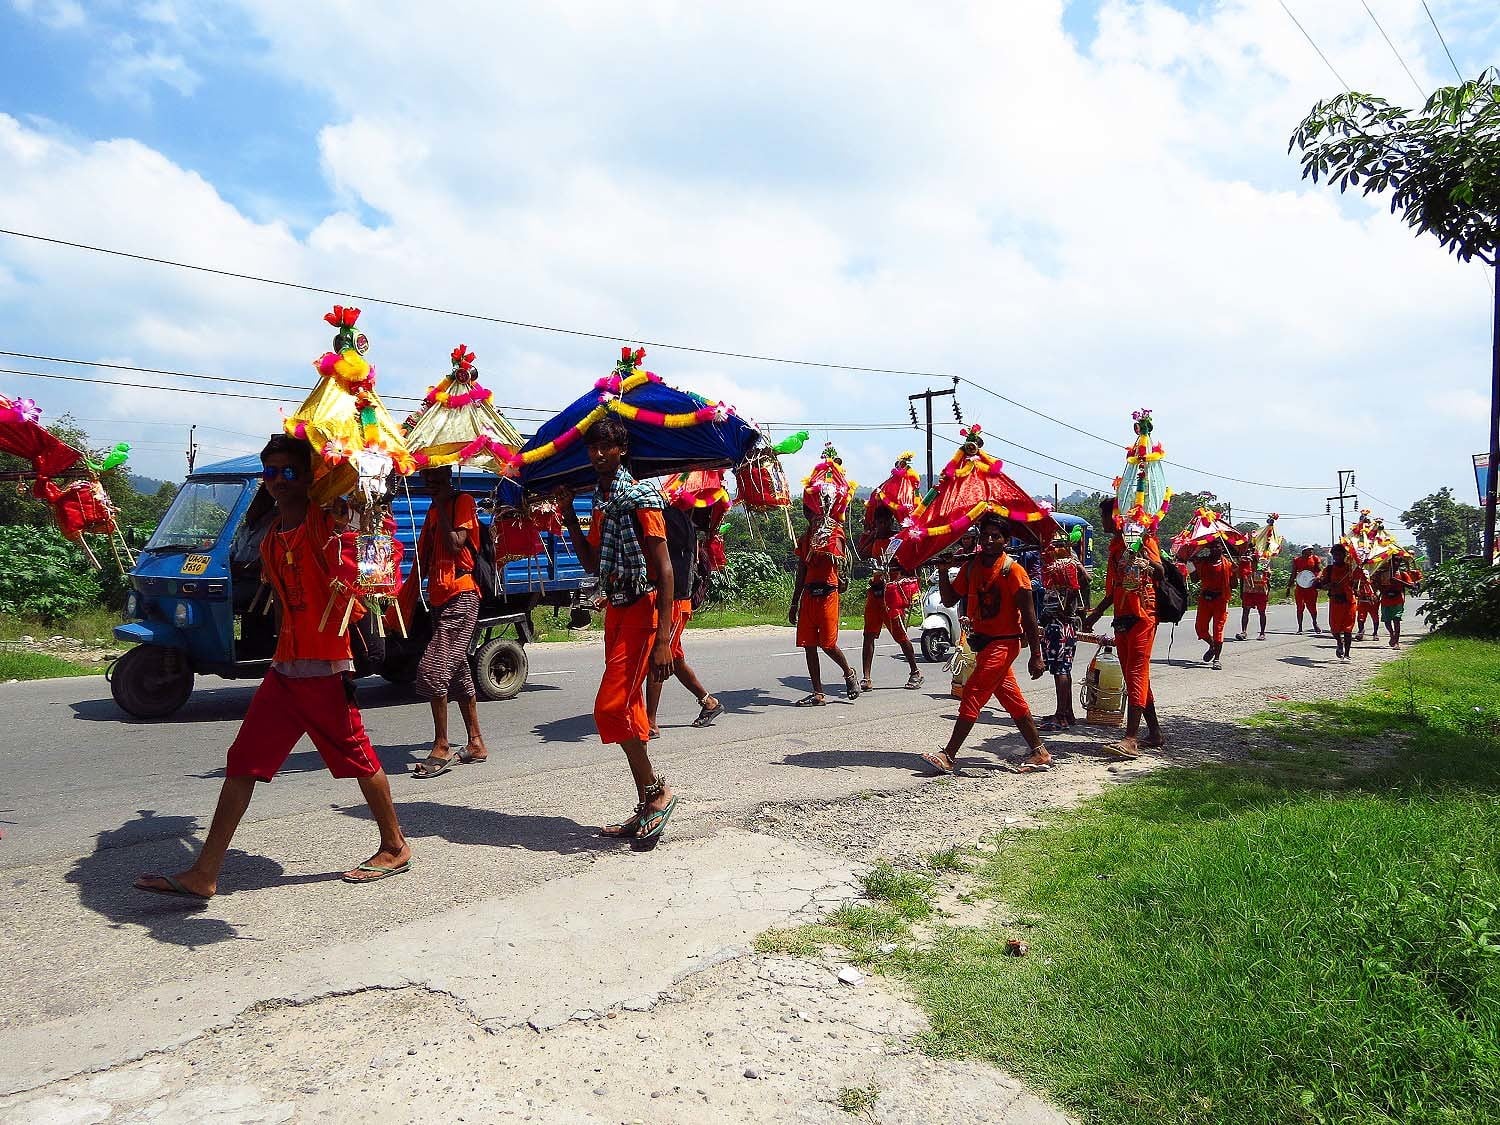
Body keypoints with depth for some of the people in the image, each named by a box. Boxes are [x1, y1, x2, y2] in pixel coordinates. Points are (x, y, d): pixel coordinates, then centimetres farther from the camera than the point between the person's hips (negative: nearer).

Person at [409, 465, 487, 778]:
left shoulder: (463, 501, -4)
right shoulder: (432, 511, 20)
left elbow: (456, 545, -17)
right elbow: (423, 558, 21)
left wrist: (440, 506, -11)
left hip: (461, 597, -9)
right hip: (439, 599, 9)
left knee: (432, 669, -16)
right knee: (457, 672, 12)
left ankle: (441, 748, -10)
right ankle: (476, 744, 20)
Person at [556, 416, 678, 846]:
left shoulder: (640, 498, -12)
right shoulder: (601, 503, 14)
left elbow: (664, 568, -17)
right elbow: (592, 564, 18)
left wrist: (663, 637, -24)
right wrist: (569, 516, 9)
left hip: (641, 612, -9)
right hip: (615, 612, 9)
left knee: (612, 707, -13)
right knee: (627, 712, 10)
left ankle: (658, 791, 4)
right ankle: (646, 808, 19)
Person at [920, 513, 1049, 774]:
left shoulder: (1012, 570, -14)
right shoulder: (971, 565, 6)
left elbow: (1028, 615, -14)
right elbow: (949, 599, 10)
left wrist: (1036, 655, -16)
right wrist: (943, 571, -5)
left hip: (1003, 643, -7)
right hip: (983, 642, 7)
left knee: (973, 694, -10)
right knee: (1012, 699, 13)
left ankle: (948, 756, -8)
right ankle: (1040, 754, 23)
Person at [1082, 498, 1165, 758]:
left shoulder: (1144, 537, -6)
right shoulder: (1115, 543, 17)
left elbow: (1160, 573, -19)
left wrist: (1147, 562, -39)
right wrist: (1095, 614, 23)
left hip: (1142, 616, -8)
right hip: (1122, 617, 8)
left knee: (1137, 673, -13)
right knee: (1132, 676, 10)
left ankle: (1131, 739, -18)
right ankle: (1155, 735, 19)